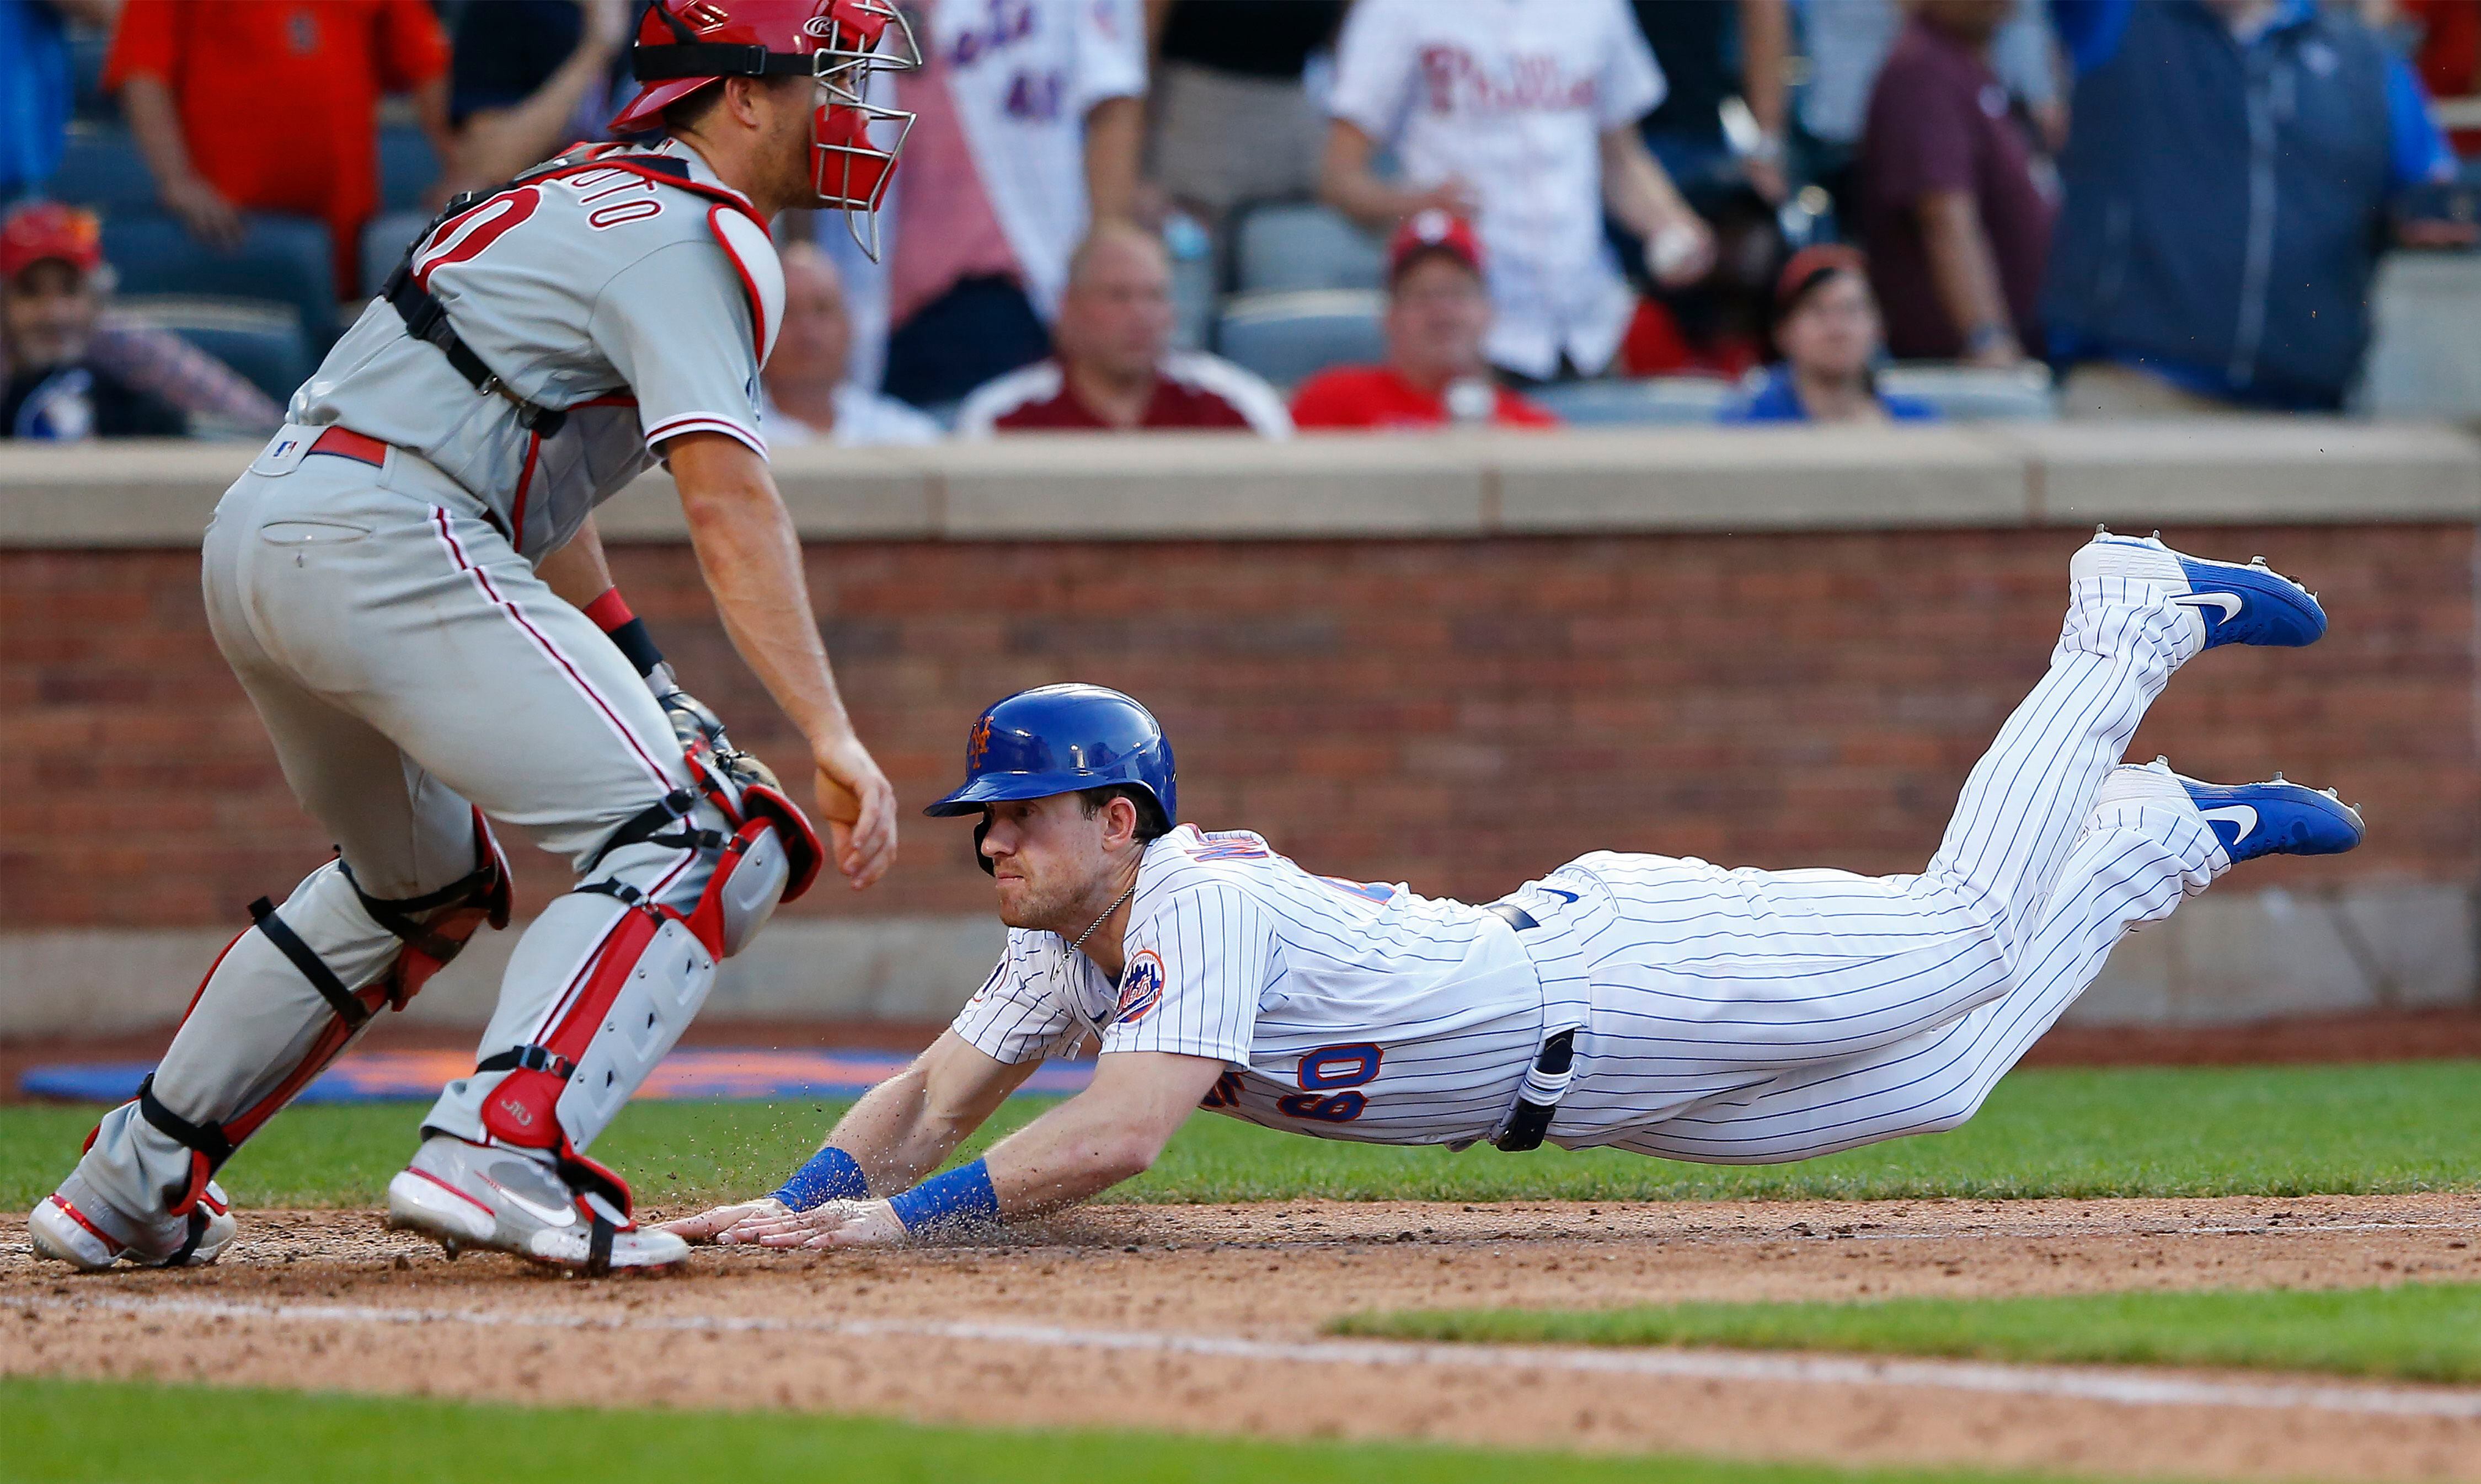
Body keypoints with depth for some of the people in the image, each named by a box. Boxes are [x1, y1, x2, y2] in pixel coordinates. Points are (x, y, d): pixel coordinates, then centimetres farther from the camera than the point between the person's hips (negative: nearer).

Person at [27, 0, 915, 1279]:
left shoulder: (589, 194, 26)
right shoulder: (693, 237, -5)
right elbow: (725, 499, -18)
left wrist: (644, 681, 24)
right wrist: (829, 734, -24)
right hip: (390, 543, -10)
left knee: (419, 883, 31)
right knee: (699, 842, -13)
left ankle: (131, 1185, 30)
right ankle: (500, 1157, -31)